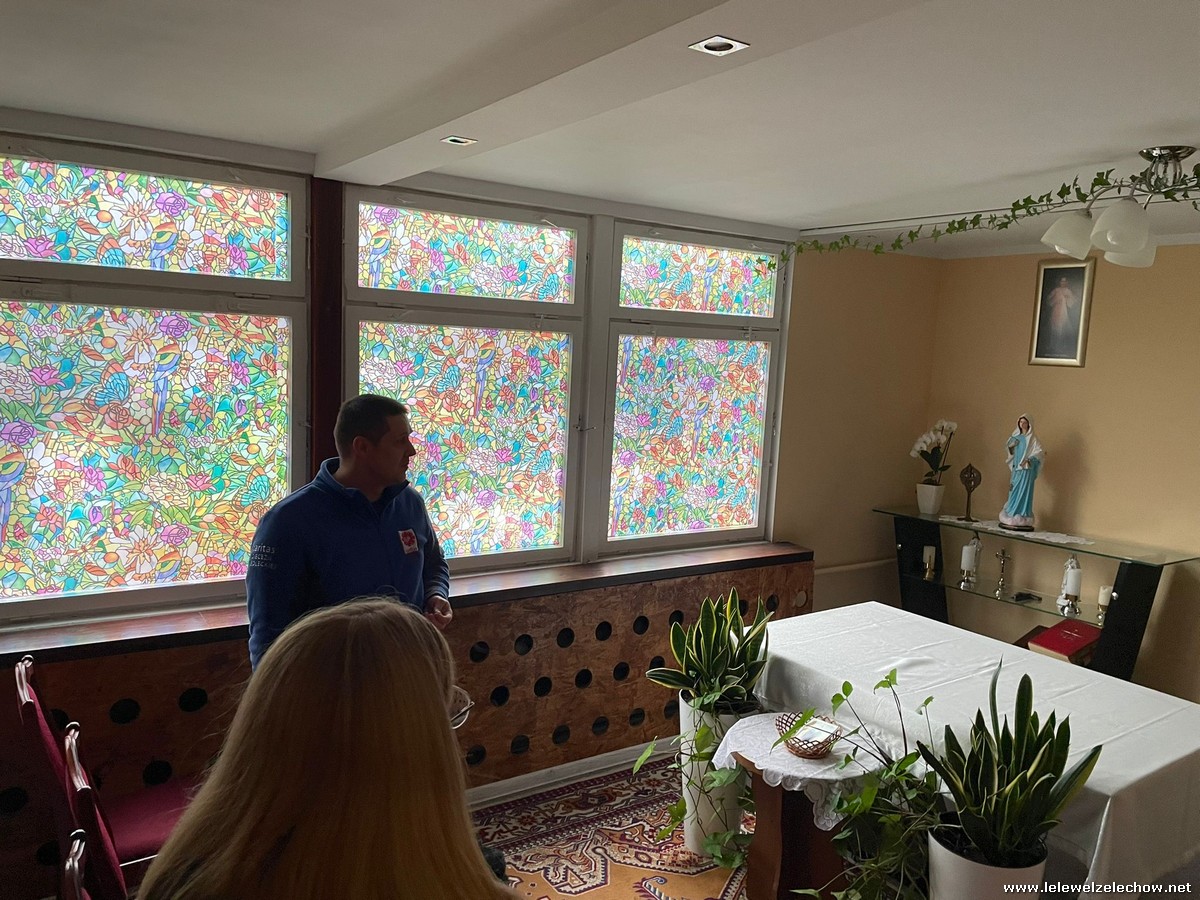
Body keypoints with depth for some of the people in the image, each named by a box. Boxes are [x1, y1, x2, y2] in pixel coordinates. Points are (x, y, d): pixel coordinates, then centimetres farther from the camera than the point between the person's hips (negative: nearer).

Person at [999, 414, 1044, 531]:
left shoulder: (1032, 438, -3)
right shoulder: (1016, 436, 14)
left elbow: (1040, 452, -10)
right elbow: (1012, 452, 20)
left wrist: (1029, 459, -24)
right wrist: (1010, 447, -2)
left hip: (1026, 469, -7)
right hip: (1016, 468, 7)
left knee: (1023, 492, -8)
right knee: (1014, 492, 7)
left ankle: (1022, 519, -8)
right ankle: (1013, 517, 10)